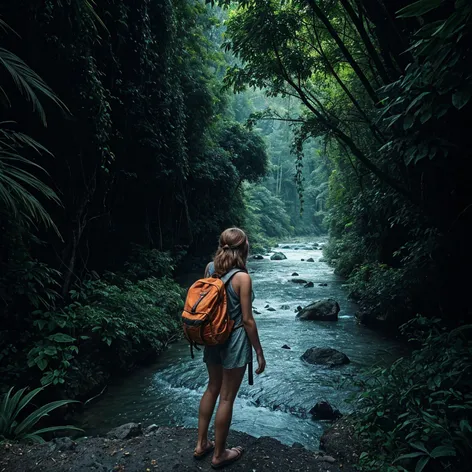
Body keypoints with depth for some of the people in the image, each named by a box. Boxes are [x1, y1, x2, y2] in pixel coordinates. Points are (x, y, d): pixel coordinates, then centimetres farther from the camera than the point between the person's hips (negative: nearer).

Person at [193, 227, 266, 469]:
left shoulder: (210, 268, -2)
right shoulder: (242, 278, -19)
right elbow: (247, 320, -16)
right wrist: (260, 353, -7)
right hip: (234, 341, -6)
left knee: (212, 389, 23)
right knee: (226, 397, 10)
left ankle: (201, 444, 37)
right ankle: (219, 454, 28)